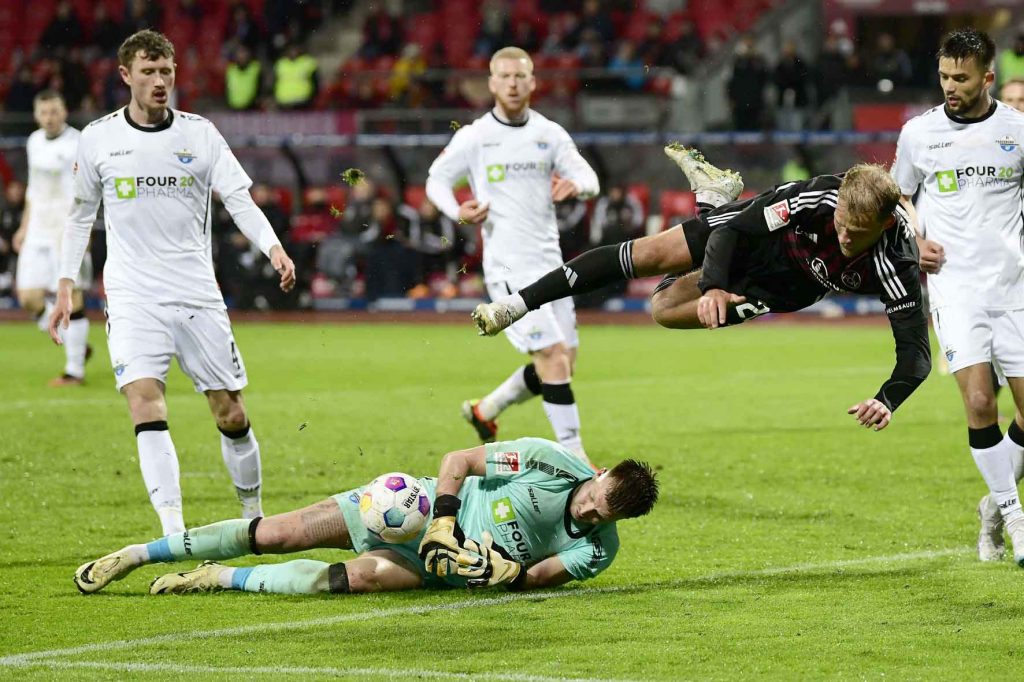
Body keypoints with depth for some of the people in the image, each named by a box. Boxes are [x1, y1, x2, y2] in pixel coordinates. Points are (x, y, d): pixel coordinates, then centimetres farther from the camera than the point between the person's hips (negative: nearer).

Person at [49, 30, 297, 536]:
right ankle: (174, 532, -25)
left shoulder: (199, 133, 3)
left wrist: (274, 248, -19)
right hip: (132, 298, -1)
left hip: (198, 296, 1)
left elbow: (239, 200, -2)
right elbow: (81, 213, 15)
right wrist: (66, 285, 11)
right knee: (146, 406, -20)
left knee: (232, 415, 3)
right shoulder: (98, 139, 4)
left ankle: (254, 514, 24)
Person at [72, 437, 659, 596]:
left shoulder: (596, 552, -13)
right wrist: (442, 526, -22)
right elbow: (459, 460, -11)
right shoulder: (555, 462, -18)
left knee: (362, 575, -32)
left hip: (438, 564, 0)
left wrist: (504, 569, -30)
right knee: (274, 534, -8)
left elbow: (532, 579, -9)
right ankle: (137, 555, 8)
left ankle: (224, 581, -13)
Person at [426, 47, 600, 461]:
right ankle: (574, 458, -11)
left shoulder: (550, 134, 8)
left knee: (563, 363, 9)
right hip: (508, 267, -6)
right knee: (554, 357, -15)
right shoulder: (473, 137, -2)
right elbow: (436, 179, 6)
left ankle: (485, 411, 30)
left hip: (549, 262, 6)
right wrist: (457, 212, -14)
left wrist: (576, 185, -20)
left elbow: (589, 178, 5)